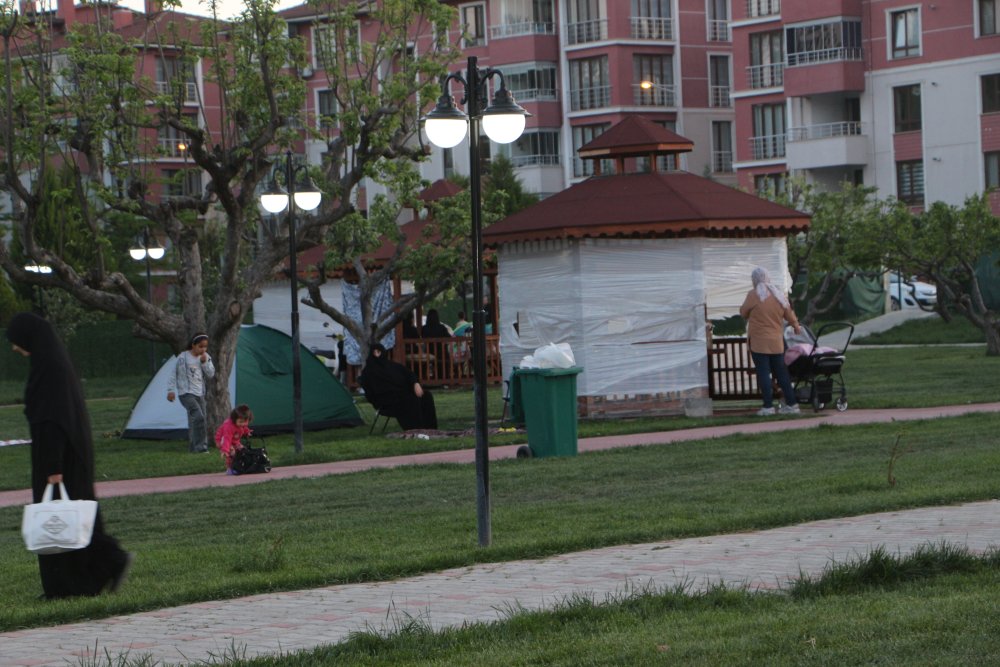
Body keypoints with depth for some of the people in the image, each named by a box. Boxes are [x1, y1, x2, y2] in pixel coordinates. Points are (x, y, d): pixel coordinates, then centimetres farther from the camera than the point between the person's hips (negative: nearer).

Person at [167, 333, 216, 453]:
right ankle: (200, 447, -18)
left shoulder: (206, 358, 6)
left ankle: (193, 446, 20)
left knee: (194, 422, 8)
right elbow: (174, 374, -4)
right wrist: (171, 390, -8)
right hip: (186, 394, -6)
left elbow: (211, 374, 2)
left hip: (199, 394, 6)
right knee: (199, 417, -21)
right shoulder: (183, 357, -9)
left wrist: (204, 362, -13)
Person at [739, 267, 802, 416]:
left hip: (759, 341, -5)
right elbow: (789, 314, 16)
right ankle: (792, 404, 12)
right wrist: (796, 326, 35)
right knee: (781, 373, 11)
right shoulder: (779, 295, 6)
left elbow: (743, 313, -1)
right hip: (777, 342, 5)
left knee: (763, 373, -2)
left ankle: (768, 406, -6)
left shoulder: (753, 295, -10)